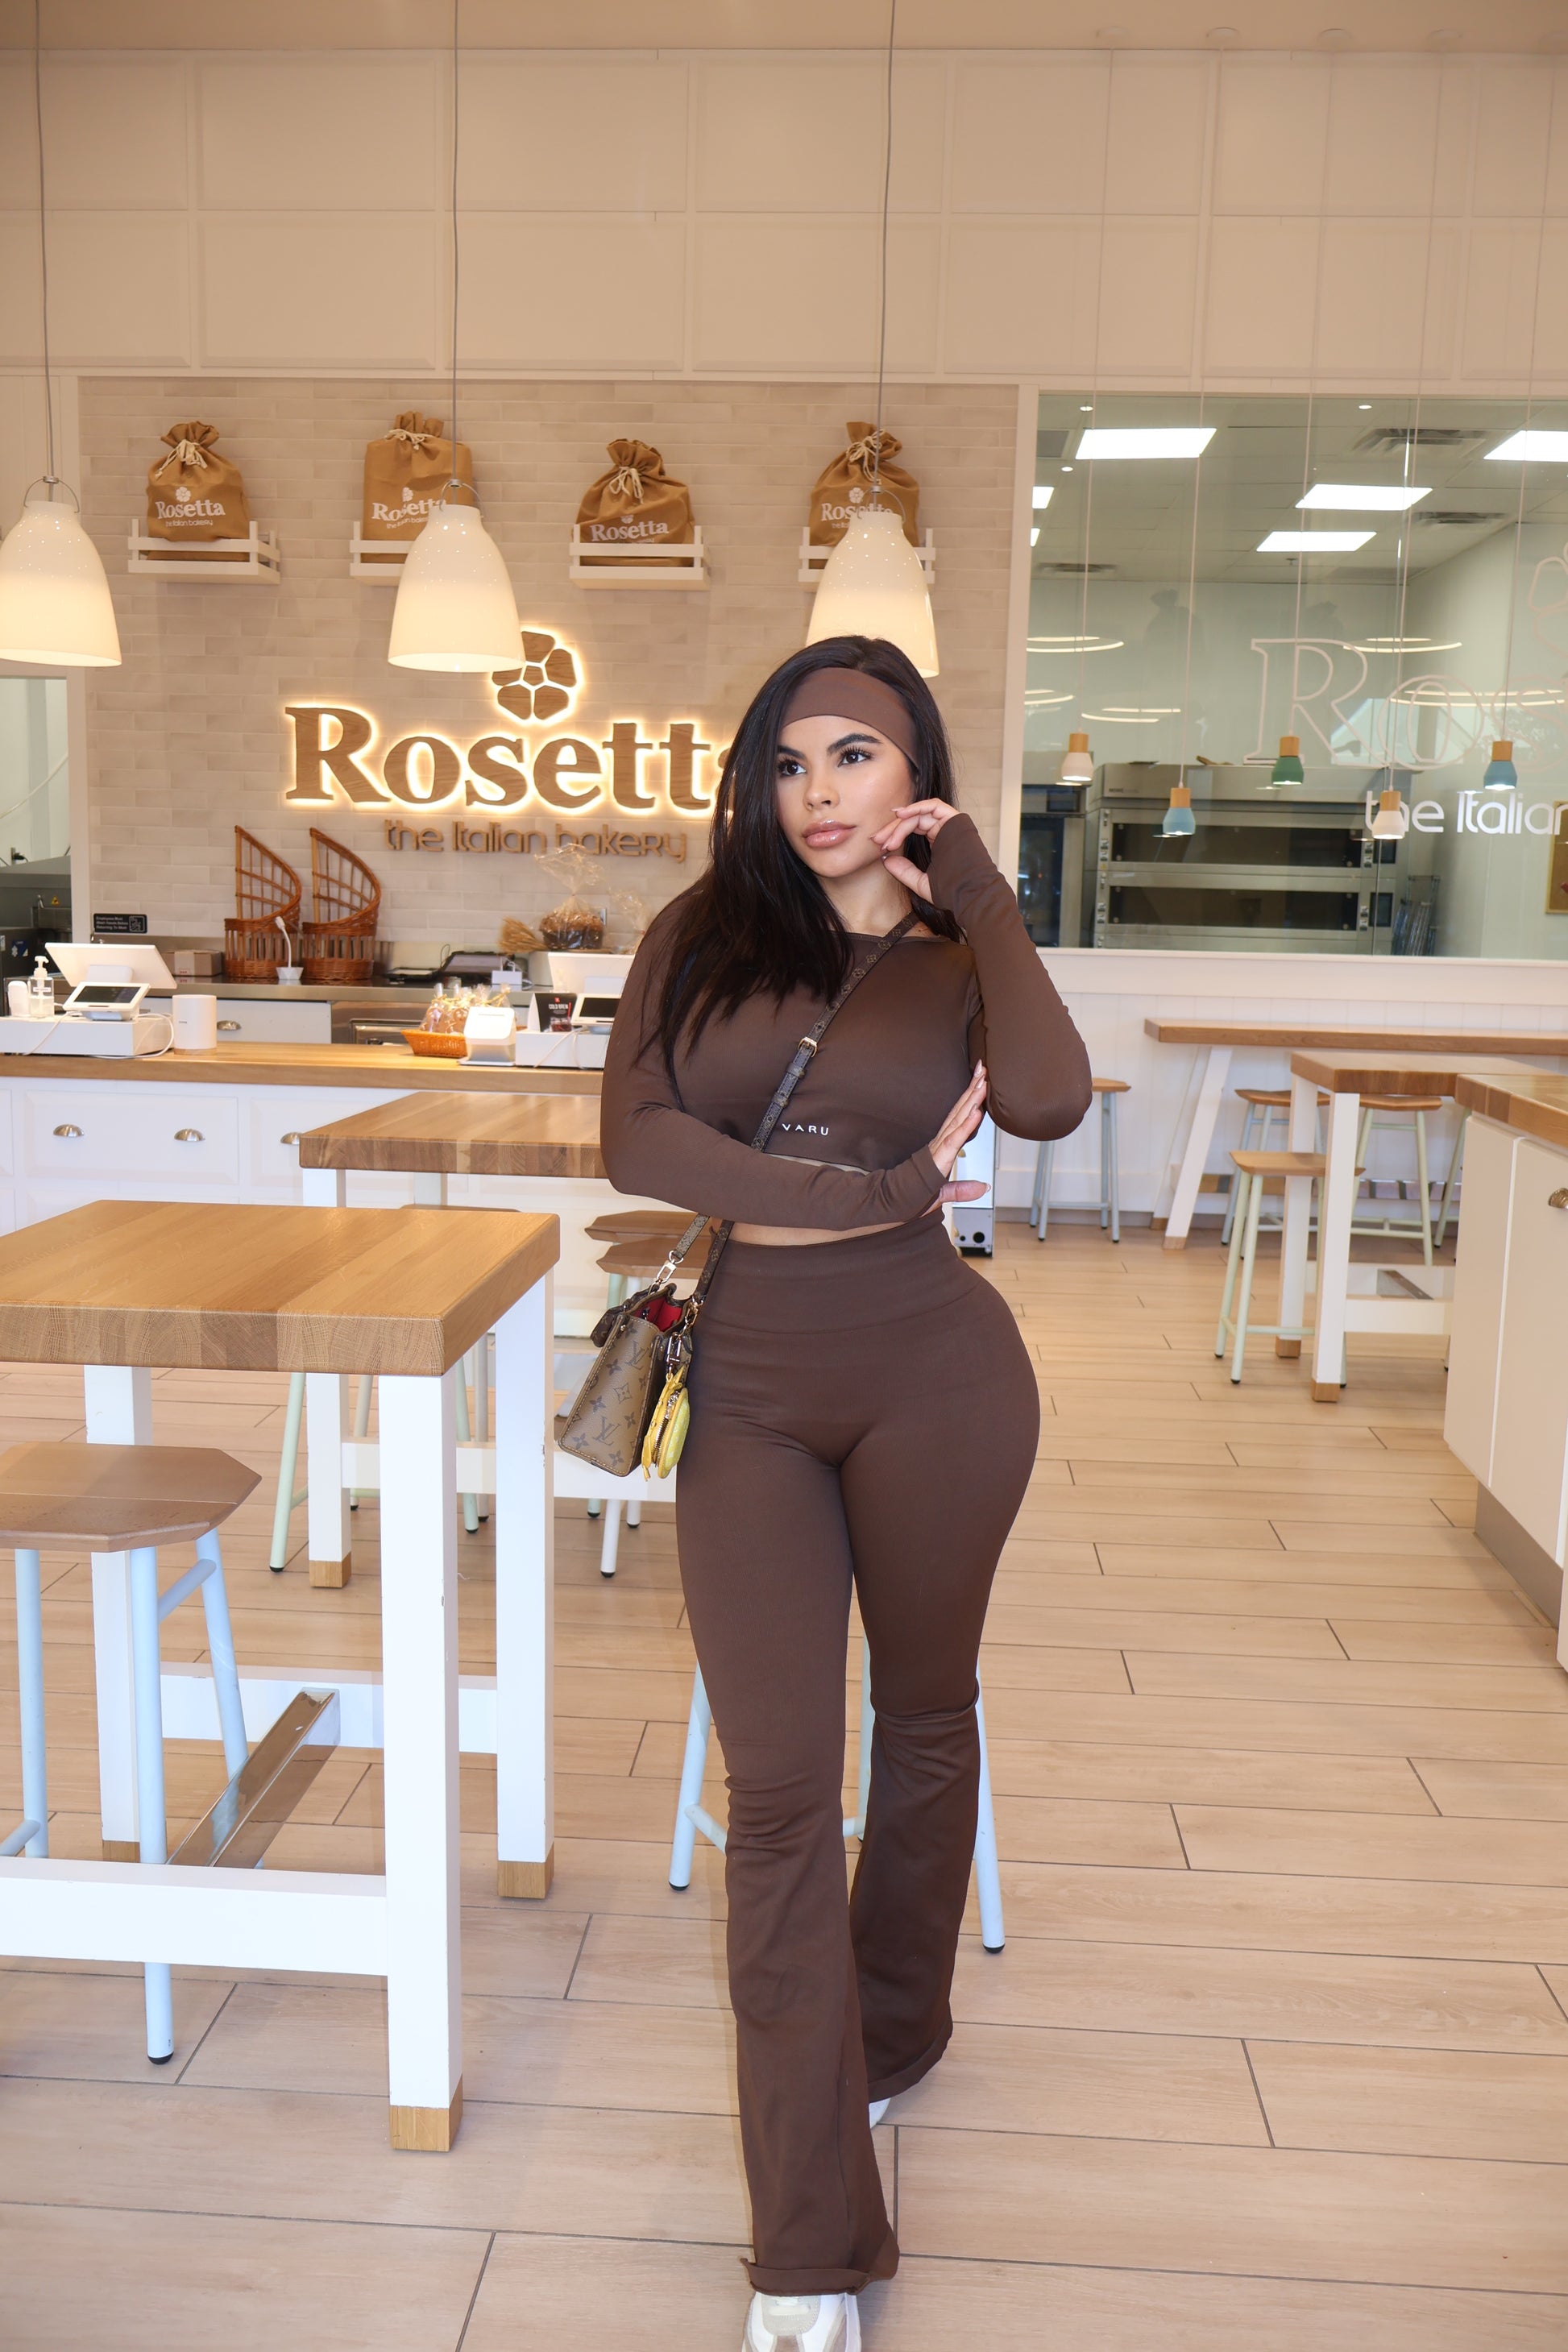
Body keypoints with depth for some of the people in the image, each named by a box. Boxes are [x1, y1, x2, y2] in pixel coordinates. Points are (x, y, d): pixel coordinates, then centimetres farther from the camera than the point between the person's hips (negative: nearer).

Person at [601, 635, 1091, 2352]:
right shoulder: (702, 933, 6)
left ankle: (890, 2034, 46)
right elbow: (633, 1137, -9)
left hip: (931, 1378, 0)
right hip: (747, 1392, 0)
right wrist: (876, 1195, -13)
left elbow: (1048, 1103, -19)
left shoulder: (958, 961, 3)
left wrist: (973, 886, -9)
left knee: (923, 1718, 18)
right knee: (777, 1785, 0)